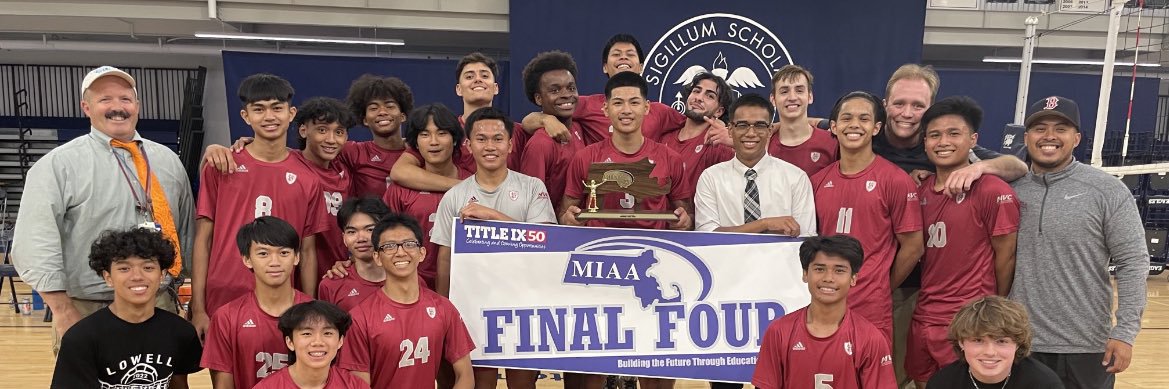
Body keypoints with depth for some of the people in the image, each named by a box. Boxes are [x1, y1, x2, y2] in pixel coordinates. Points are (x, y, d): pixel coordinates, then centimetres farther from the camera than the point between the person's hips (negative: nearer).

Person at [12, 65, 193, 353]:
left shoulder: (168, 160, 12)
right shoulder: (59, 164, -2)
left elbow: (187, 230, 14)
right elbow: (36, 245, -9)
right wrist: (63, 311, -13)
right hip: (87, 311, -4)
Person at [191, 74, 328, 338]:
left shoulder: (308, 180, 5)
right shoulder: (220, 167, 2)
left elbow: (307, 252, 8)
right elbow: (203, 239, 2)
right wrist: (198, 310, -3)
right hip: (221, 305, -1)